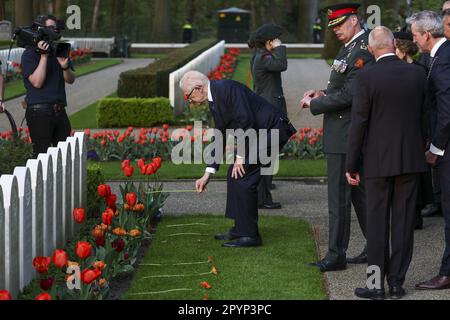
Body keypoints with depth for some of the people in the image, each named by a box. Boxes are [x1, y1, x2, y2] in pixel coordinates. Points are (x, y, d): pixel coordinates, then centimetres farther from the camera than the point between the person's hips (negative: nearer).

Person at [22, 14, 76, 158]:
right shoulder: (29, 54, -5)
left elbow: (71, 80, 11)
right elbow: (37, 82, -16)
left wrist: (65, 67, -10)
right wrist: (44, 56, -17)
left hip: (59, 110, 7)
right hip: (39, 112, -6)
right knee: (42, 153, -8)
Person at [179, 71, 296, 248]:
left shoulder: (226, 88, -18)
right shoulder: (214, 101, 14)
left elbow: (246, 121, -23)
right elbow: (219, 137, 21)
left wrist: (241, 157, -15)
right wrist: (208, 173, 20)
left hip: (272, 130, -10)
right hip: (258, 134, 10)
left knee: (243, 178, -10)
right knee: (234, 176, 13)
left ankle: (249, 235, -3)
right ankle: (240, 229, 22)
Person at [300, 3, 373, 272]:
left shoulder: (363, 51, -19)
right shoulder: (351, 46, 12)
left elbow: (348, 95, -24)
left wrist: (314, 104, -13)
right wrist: (324, 94, 4)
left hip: (346, 136, -10)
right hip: (346, 133, 10)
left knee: (339, 197, -4)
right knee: (360, 192, 16)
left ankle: (337, 256, 2)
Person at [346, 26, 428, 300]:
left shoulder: (366, 78, -11)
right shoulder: (418, 74, 0)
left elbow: (359, 123, -10)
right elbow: (425, 117, 6)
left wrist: (352, 165, -3)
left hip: (379, 161, -3)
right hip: (412, 159, 3)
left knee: (377, 222, 4)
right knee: (404, 221, 8)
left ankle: (376, 285, 6)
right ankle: (397, 282, 11)